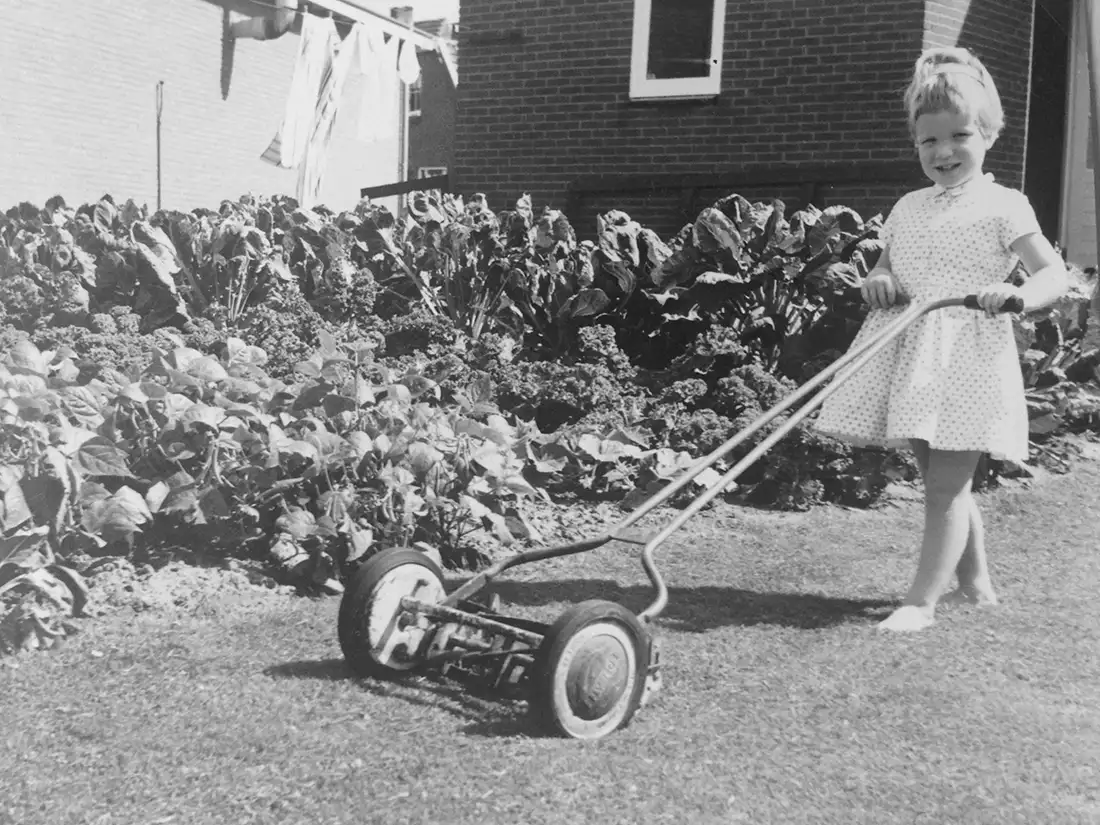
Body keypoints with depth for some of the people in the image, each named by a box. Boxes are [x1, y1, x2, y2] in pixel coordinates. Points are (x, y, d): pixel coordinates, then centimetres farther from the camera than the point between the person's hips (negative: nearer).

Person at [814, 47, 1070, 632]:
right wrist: (877, 282, -2)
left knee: (945, 487, -5)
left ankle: (921, 600, -1)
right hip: (912, 359, 6)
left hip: (967, 360, -6)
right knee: (943, 482, 15)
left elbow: (1055, 274, -9)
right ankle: (975, 583, 31)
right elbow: (884, 266, 23)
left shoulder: (1003, 206, -3)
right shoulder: (908, 208, 15)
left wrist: (1017, 295, -31)